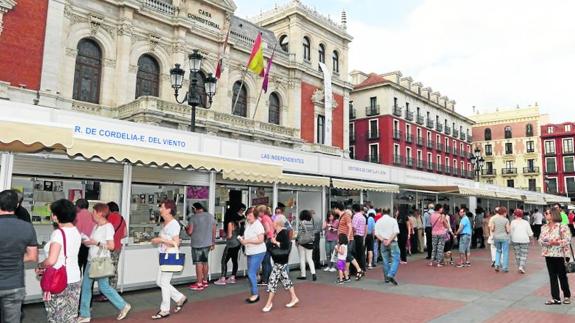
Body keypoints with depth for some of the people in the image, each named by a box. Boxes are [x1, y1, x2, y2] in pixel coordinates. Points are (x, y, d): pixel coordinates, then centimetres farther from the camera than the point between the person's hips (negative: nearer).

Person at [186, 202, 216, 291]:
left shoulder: (193, 217, -9)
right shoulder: (210, 216, 6)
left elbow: (190, 231, -12)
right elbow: (214, 231, 9)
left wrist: (186, 229, 11)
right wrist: (213, 243, 17)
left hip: (197, 244, -6)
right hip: (208, 243, 6)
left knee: (199, 263, -1)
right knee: (205, 262, 15)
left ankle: (199, 284, 3)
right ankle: (205, 281, 24)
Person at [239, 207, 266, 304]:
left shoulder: (258, 225, -16)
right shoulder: (248, 223, 9)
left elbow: (260, 240, -22)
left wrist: (247, 241, -21)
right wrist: (242, 238, 2)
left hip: (257, 253, -9)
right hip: (250, 252, 9)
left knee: (251, 273, -9)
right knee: (251, 274, 12)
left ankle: (255, 294, 4)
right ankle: (254, 294, 22)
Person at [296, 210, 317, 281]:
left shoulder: (301, 223, -11)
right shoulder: (311, 223, 4)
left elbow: (299, 233, -12)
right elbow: (313, 233, 9)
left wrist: (297, 240, 0)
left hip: (302, 242, -5)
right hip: (310, 242, 5)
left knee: (302, 259, 4)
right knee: (309, 259, 9)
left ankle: (303, 275, 8)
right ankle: (313, 273, -5)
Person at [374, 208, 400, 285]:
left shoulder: (378, 222, 5)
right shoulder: (393, 220, -2)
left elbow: (376, 234, -2)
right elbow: (396, 232, -11)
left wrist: (383, 240, -9)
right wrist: (389, 240, -12)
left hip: (383, 243, 3)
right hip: (393, 242, -3)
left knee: (385, 261, 12)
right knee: (395, 260, -2)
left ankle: (387, 278, 17)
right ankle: (391, 275, -18)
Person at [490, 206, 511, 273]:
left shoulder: (494, 219, -3)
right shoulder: (506, 220, -11)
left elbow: (492, 229, -4)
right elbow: (508, 230, -11)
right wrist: (509, 228, 10)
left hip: (496, 237, 3)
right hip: (504, 237, -3)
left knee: (498, 251, 21)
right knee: (505, 252, 7)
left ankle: (497, 264, 7)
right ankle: (505, 268, 11)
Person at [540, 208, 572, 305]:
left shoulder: (562, 227, -10)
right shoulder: (544, 227, 7)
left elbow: (567, 240, -16)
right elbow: (540, 239, 6)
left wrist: (556, 242, -26)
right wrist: (545, 242, -14)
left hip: (559, 255, -5)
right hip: (549, 255, 5)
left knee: (562, 276, 8)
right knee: (552, 277, 7)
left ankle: (567, 296, 28)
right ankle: (555, 298, 13)